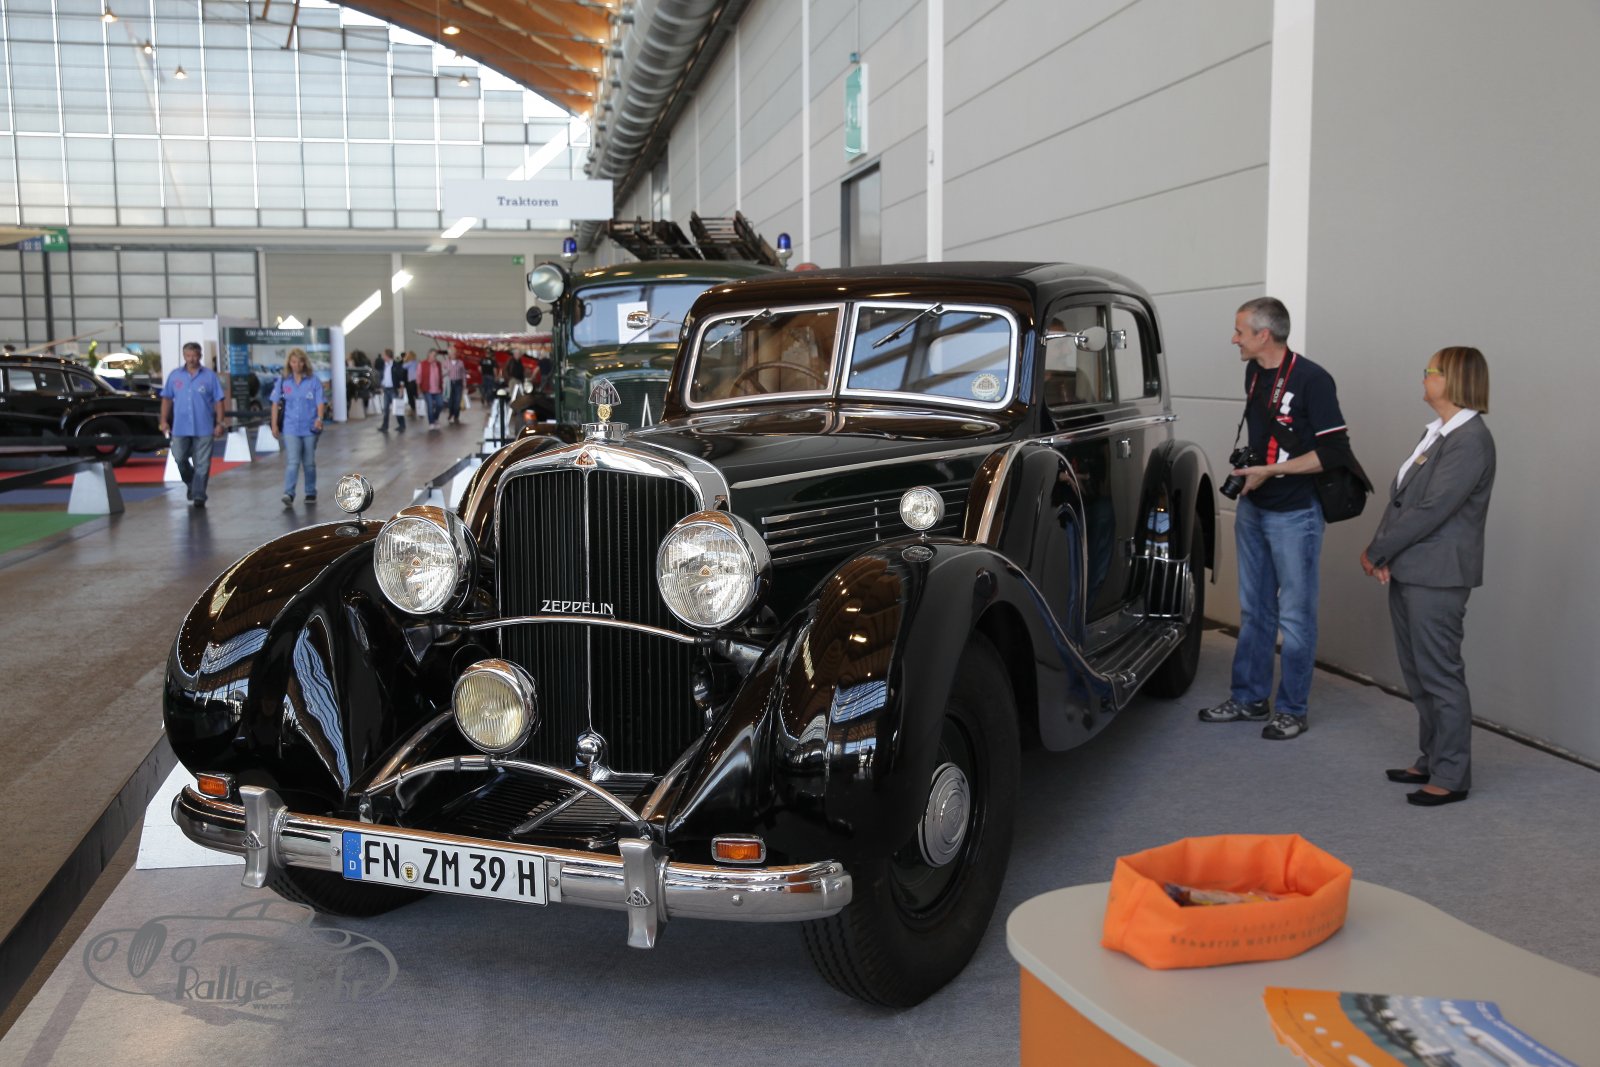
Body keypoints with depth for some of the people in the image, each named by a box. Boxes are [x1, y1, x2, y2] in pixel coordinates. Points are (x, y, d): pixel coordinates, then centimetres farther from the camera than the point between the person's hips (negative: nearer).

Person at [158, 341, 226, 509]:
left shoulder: (210, 376, 1)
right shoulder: (175, 376, 8)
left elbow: (218, 401, 0)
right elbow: (167, 399, 11)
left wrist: (219, 423, -5)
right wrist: (164, 420, 4)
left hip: (204, 428, -2)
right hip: (180, 427, 2)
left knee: (202, 464, -1)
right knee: (180, 459, 5)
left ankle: (199, 496, 4)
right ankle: (191, 484, 30)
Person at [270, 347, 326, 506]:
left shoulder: (314, 381, -1)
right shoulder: (283, 381, 3)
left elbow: (320, 402, -6)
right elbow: (275, 404, 7)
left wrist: (320, 418, -24)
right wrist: (274, 425, 2)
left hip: (310, 428, 0)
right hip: (290, 428, 0)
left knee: (309, 463, 11)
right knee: (292, 462, -12)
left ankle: (311, 493, 23)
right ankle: (288, 493, -16)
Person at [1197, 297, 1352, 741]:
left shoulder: (1311, 380, -16)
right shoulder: (1254, 373, 7)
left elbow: (1335, 451, -18)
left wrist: (1271, 470, -19)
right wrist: (1246, 467, 8)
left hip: (1294, 515, -8)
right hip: (1252, 508, 8)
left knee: (1295, 616, 2)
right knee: (1254, 610, 14)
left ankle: (1292, 710, 12)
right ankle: (1250, 699, 25)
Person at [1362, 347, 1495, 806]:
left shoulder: (1470, 440, -16)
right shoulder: (1436, 432, 14)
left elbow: (1431, 510, -20)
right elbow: (1400, 497, 11)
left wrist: (1377, 551, -13)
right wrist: (1383, 552, -2)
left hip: (1437, 578, -9)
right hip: (1408, 573, 9)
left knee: (1440, 675, -2)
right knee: (1418, 675, 16)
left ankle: (1451, 776, 7)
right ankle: (1432, 760, 28)